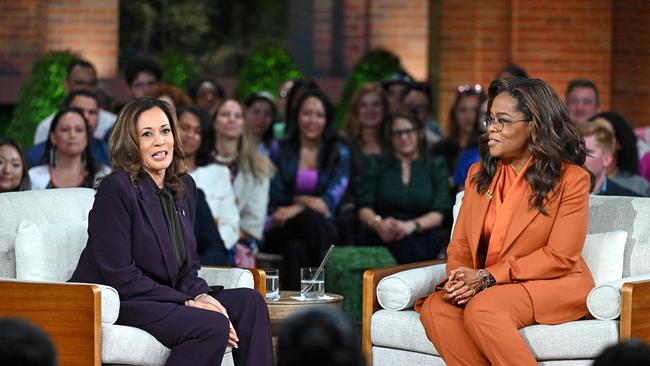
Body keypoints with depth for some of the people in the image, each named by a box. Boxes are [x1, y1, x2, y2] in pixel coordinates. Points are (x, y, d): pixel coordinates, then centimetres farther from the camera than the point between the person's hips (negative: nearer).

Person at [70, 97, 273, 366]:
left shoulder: (184, 186, 10)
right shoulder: (115, 189, -15)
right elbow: (120, 276, -18)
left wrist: (200, 295, -9)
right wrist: (187, 303, -19)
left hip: (163, 298, 8)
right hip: (116, 303, -8)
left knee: (249, 301, -8)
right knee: (213, 326, -27)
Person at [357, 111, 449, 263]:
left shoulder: (436, 166, 18)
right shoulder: (375, 164, 19)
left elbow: (439, 213, 5)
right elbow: (364, 207, 7)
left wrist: (411, 225, -17)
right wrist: (379, 224, -18)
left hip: (421, 235, 0)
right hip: (381, 236, 0)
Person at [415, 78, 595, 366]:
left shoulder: (571, 179, -5)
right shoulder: (479, 174, 13)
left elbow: (559, 257, -11)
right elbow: (460, 245, 11)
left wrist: (486, 278, -18)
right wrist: (458, 279, -14)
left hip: (555, 286, -5)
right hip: (486, 287, 5)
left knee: (481, 309, -34)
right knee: (435, 308, -26)